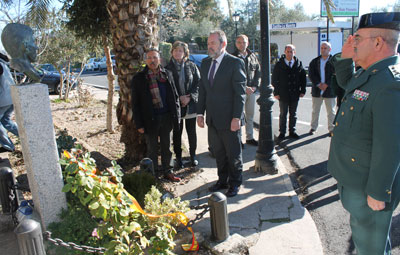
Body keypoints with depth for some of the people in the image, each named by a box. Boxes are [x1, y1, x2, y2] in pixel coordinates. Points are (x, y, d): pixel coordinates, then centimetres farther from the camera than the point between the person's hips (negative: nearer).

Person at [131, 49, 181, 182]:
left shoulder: (167, 75, 4)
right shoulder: (138, 78, -4)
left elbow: (175, 96, 10)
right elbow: (135, 103, -3)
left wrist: (176, 115, 2)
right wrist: (139, 124, -7)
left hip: (166, 118, 3)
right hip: (150, 120, -3)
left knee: (166, 147, 15)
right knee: (152, 149, 10)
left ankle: (167, 171, 31)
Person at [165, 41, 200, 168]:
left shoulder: (191, 66, 3)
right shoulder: (168, 68, 1)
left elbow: (198, 83, 0)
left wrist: (190, 97, -12)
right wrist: (179, 98, -12)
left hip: (191, 104, 1)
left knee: (192, 131, 8)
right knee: (177, 132, 6)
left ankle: (193, 155, 25)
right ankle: (178, 157, 20)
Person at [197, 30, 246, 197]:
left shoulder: (235, 63, -10)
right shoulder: (205, 63, 9)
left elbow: (240, 92, -12)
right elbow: (202, 89, 13)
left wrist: (236, 117, -17)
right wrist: (200, 113, 8)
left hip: (229, 120, -6)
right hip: (212, 119, 6)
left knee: (233, 154, 9)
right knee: (219, 153, 17)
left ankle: (235, 184, 26)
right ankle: (222, 181, 34)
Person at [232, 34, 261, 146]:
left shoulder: (253, 56, 10)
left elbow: (258, 72, 13)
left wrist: (255, 86, -1)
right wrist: (244, 88, -16)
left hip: (251, 91, 5)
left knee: (250, 115, 13)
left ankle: (249, 137, 25)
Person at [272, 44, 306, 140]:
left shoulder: (299, 64, 4)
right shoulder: (279, 65, -2)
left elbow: (303, 78, 9)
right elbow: (274, 79, -2)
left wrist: (302, 91, 3)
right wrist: (276, 92, -7)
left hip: (295, 94, 2)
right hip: (283, 94, -2)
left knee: (293, 114, 11)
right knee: (283, 114, 6)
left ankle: (292, 131, 23)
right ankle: (282, 132, 15)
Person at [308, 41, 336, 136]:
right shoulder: (314, 61, 8)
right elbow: (311, 74, -1)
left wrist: (326, 84, -16)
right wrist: (318, 84, -12)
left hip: (329, 90, -3)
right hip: (317, 90, 3)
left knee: (331, 111, 5)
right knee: (315, 110, 10)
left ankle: (331, 129, 15)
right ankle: (313, 127, 22)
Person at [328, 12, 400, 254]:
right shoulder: (372, 74, 4)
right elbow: (346, 83, 26)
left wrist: (377, 193, -20)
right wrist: (345, 57, 7)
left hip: (368, 186, -10)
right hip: (354, 178, 10)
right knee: (363, 234, 28)